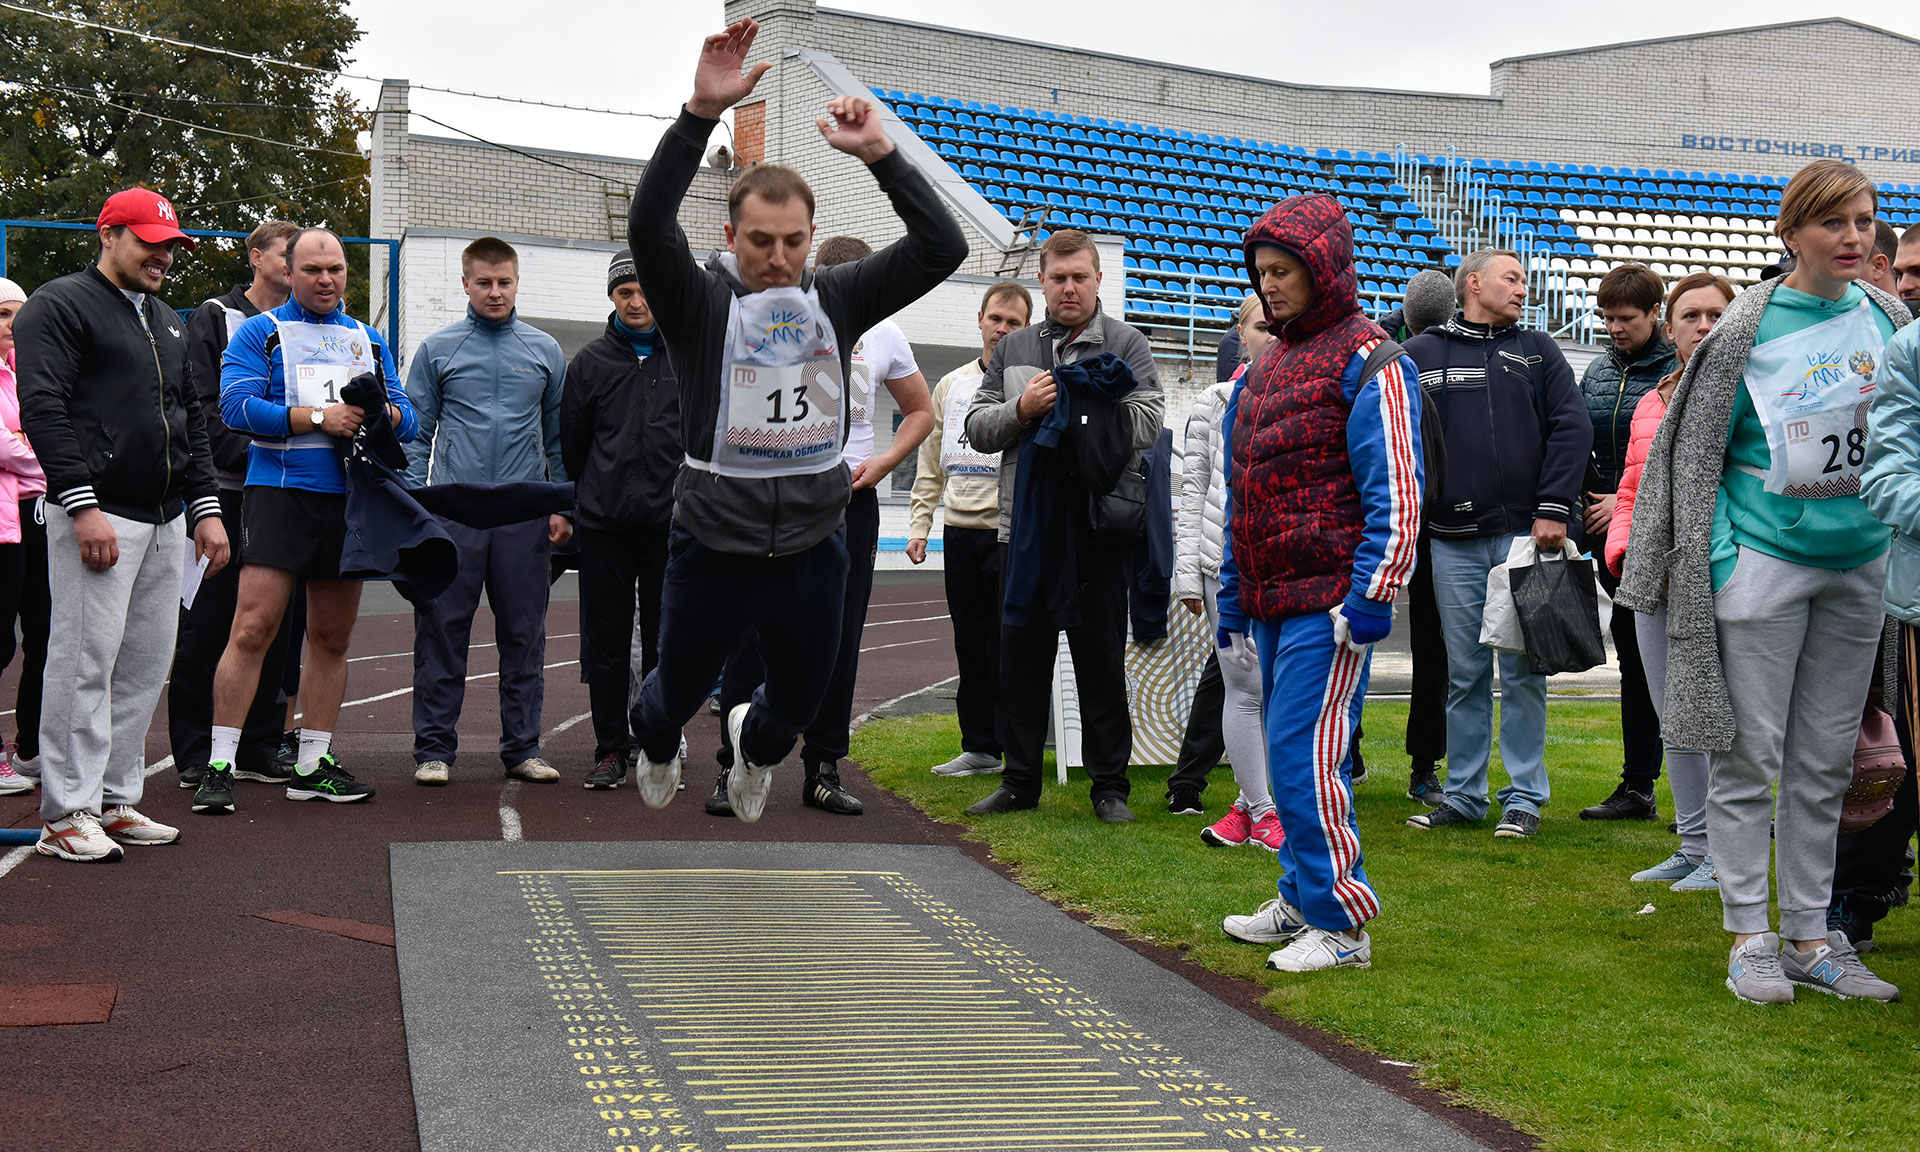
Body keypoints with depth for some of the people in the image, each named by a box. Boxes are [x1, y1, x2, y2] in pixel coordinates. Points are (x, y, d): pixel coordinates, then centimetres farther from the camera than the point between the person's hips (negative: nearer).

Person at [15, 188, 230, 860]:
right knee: (86, 660, -8)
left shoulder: (169, 323, 24)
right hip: (99, 513, -8)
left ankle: (115, 801, 14)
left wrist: (205, 508, 17)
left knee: (147, 663, 6)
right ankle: (67, 815, -3)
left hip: (166, 521, 8)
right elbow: (42, 409, -10)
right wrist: (82, 505, -18)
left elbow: (193, 421, 26)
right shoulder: (61, 306, -1)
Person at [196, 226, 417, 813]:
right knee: (253, 629, -12)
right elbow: (237, 405, -10)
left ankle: (313, 765, 18)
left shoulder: (370, 340, 20)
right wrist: (318, 418, -18)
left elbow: (408, 416, 14)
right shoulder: (259, 333, 5)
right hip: (280, 493, -5)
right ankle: (218, 766, -6)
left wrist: (384, 414, -10)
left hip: (352, 498, 5)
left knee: (332, 637, 9)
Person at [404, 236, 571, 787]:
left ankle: (523, 746, 15)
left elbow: (559, 436, 13)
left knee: (524, 634, 6)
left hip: (525, 515, 1)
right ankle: (434, 747, 9)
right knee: (442, 632, 1)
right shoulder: (437, 350, 6)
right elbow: (416, 434, 6)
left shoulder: (545, 351, 10)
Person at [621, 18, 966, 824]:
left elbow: (942, 247, -11)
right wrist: (702, 113, -39)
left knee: (800, 701, 22)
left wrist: (878, 153, -21)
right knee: (680, 688, 21)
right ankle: (655, 742, 59)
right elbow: (648, 226, -29)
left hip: (812, 552, 2)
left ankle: (755, 743, 59)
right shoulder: (700, 304, -11)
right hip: (712, 551, -2)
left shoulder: (835, 299, -3)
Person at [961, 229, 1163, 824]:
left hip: (1099, 528, -3)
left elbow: (1146, 425, -10)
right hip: (1027, 524, 3)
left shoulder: (1126, 345, 3)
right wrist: (1021, 409, -9)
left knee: (1101, 660, 3)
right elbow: (977, 427, 10)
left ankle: (1110, 785, 12)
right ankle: (1020, 780, 19)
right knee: (1021, 656, 8)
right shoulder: (1013, 349, 14)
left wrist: (1069, 408, -15)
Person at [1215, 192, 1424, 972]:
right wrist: (1233, 604, 20)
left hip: (1328, 606, -8)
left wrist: (1370, 600, -18)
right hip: (1271, 604, 8)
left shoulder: (1369, 367, -7)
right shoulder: (1261, 371, 18)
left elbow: (1396, 497, -13)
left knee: (1305, 759, -9)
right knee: (1291, 757, 14)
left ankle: (1341, 924, 0)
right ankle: (1302, 900, 25)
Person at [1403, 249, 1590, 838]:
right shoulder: (1421, 354, 10)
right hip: (1454, 540, 0)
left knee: (1522, 669, 1)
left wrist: (1552, 508, -6)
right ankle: (1463, 794, 14)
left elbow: (1572, 427, 4)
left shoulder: (1538, 351, 12)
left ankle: (1525, 795, 8)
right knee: (1464, 671, 5)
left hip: (1525, 532, 0)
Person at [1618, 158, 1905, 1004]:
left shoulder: (1887, 320, 5)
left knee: (1824, 765, 10)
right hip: (1764, 562, -5)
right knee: (1749, 758, -1)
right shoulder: (1749, 330, -8)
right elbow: (1698, 453, -5)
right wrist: (1708, 562, -10)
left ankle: (1811, 939, 18)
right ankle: (1749, 939, 9)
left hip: (1859, 565, 5)